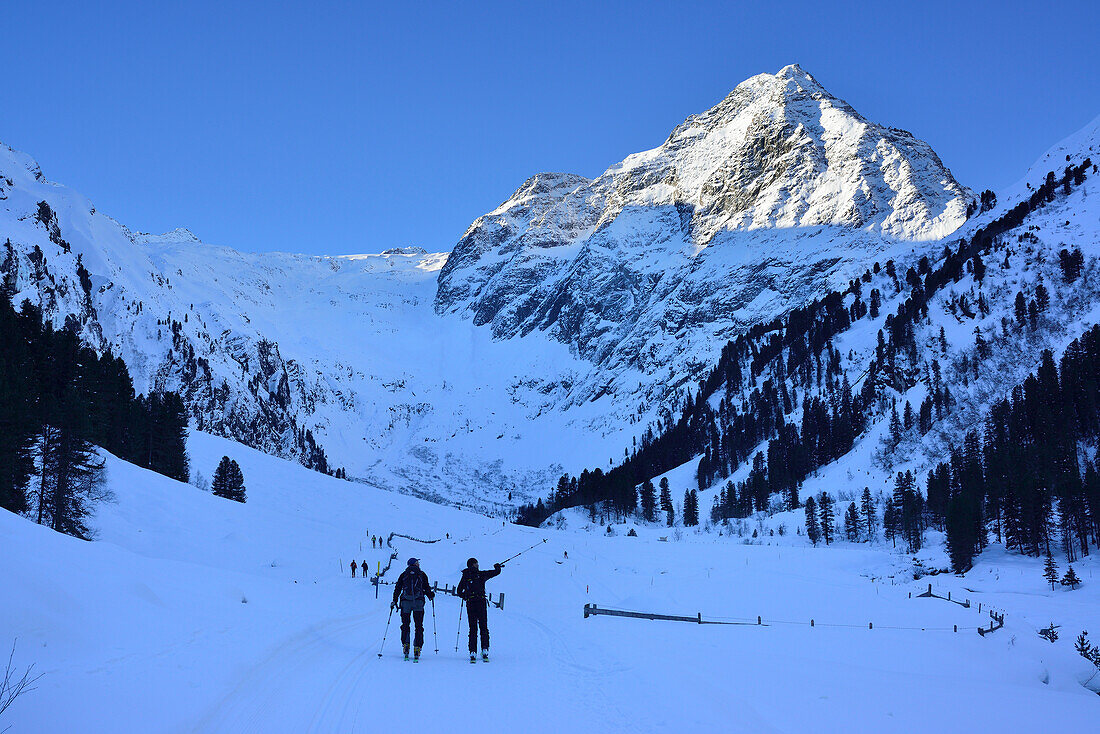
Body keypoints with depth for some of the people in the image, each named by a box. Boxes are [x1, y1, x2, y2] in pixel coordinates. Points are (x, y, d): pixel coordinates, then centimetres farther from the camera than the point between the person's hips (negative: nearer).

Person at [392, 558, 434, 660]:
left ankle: (405, 645, -1)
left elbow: (397, 588, 8)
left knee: (405, 625, 12)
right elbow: (427, 588, 7)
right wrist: (431, 596, 26)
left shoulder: (403, 575, 13)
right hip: (418, 602, -1)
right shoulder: (422, 574, 8)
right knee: (419, 627, 4)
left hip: (405, 602, 1)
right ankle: (417, 648, -5)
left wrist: (394, 601, 13)